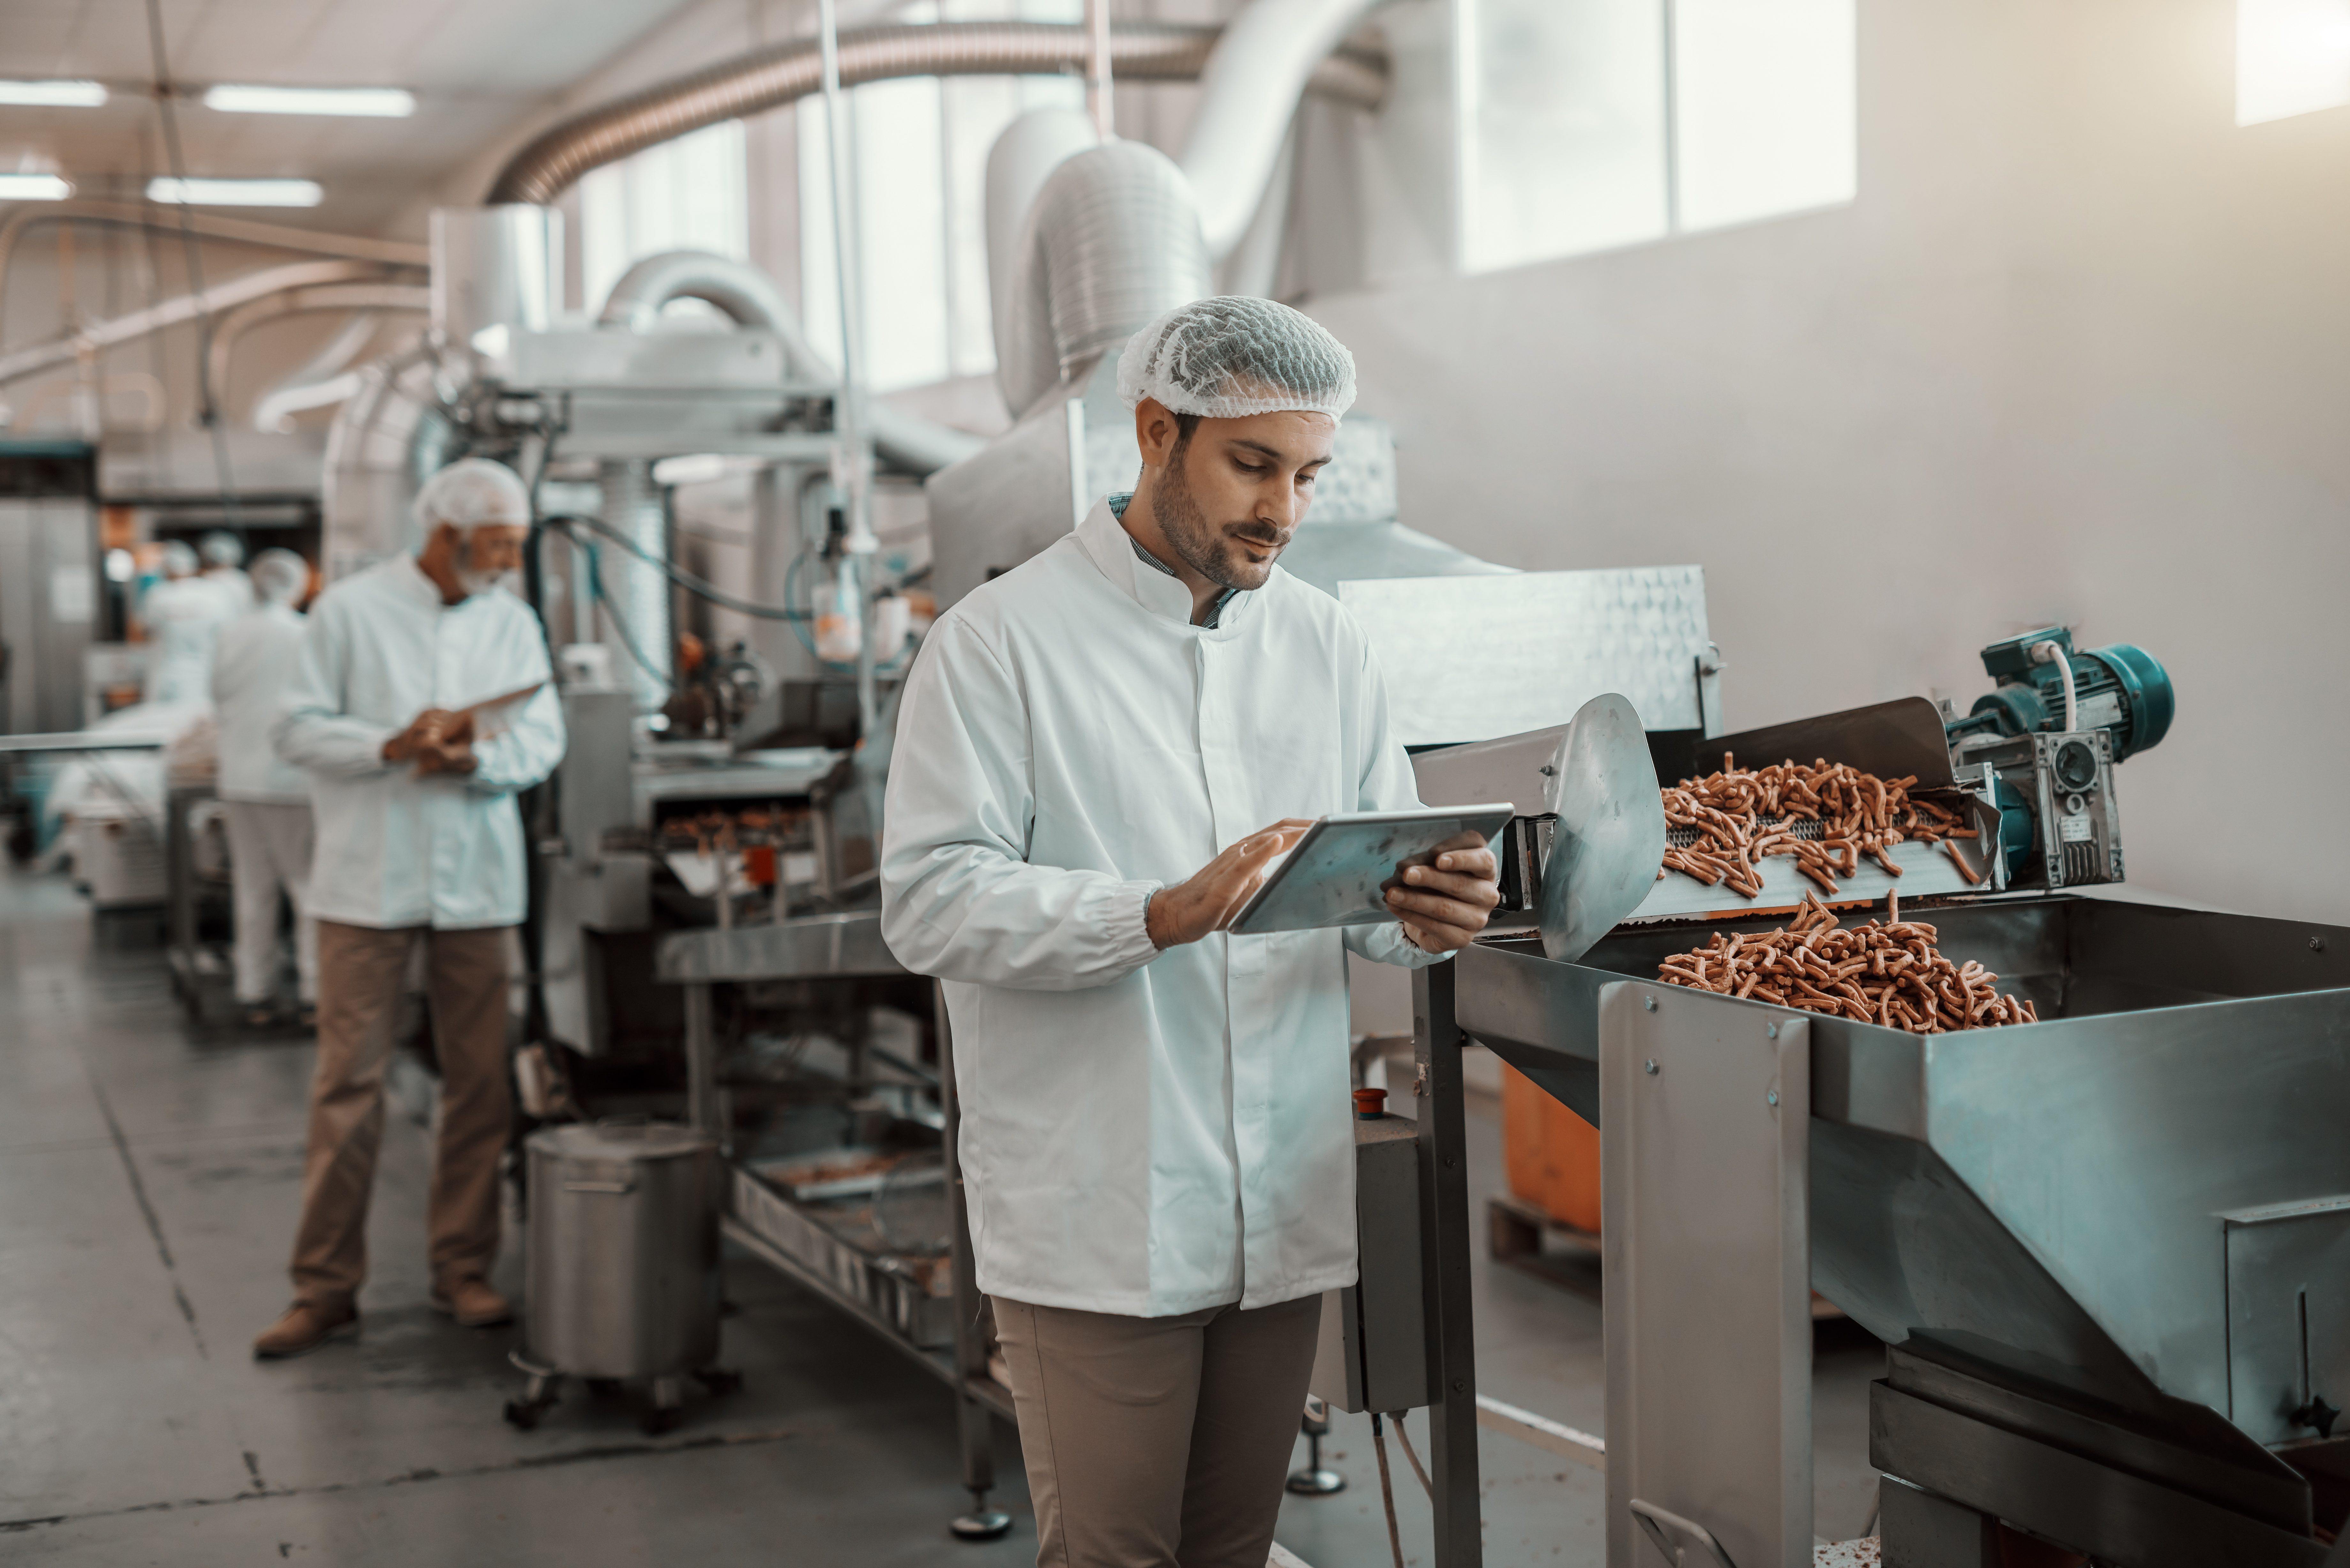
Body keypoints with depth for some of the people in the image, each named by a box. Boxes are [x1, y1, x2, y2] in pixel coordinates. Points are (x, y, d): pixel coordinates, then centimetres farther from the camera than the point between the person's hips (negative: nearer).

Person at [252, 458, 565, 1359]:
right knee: (348, 1082, -2)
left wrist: (472, 756, -16)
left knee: (479, 1081, 6)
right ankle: (327, 1286, 6)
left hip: (477, 880, 4)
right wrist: (394, 746, -18)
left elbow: (542, 738, 3)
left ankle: (463, 1269, 18)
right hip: (369, 881, -3)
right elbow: (298, 729, -4)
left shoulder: (513, 622, 9)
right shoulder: (351, 611, -1)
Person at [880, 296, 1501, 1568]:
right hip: (1096, 1218, -5)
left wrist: (1423, 914, -10)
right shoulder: (1002, 641, -7)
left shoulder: (1325, 643, 11)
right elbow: (932, 901, -15)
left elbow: (1372, 880, 14)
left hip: (1282, 1210, 6)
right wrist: (1169, 915, -27)